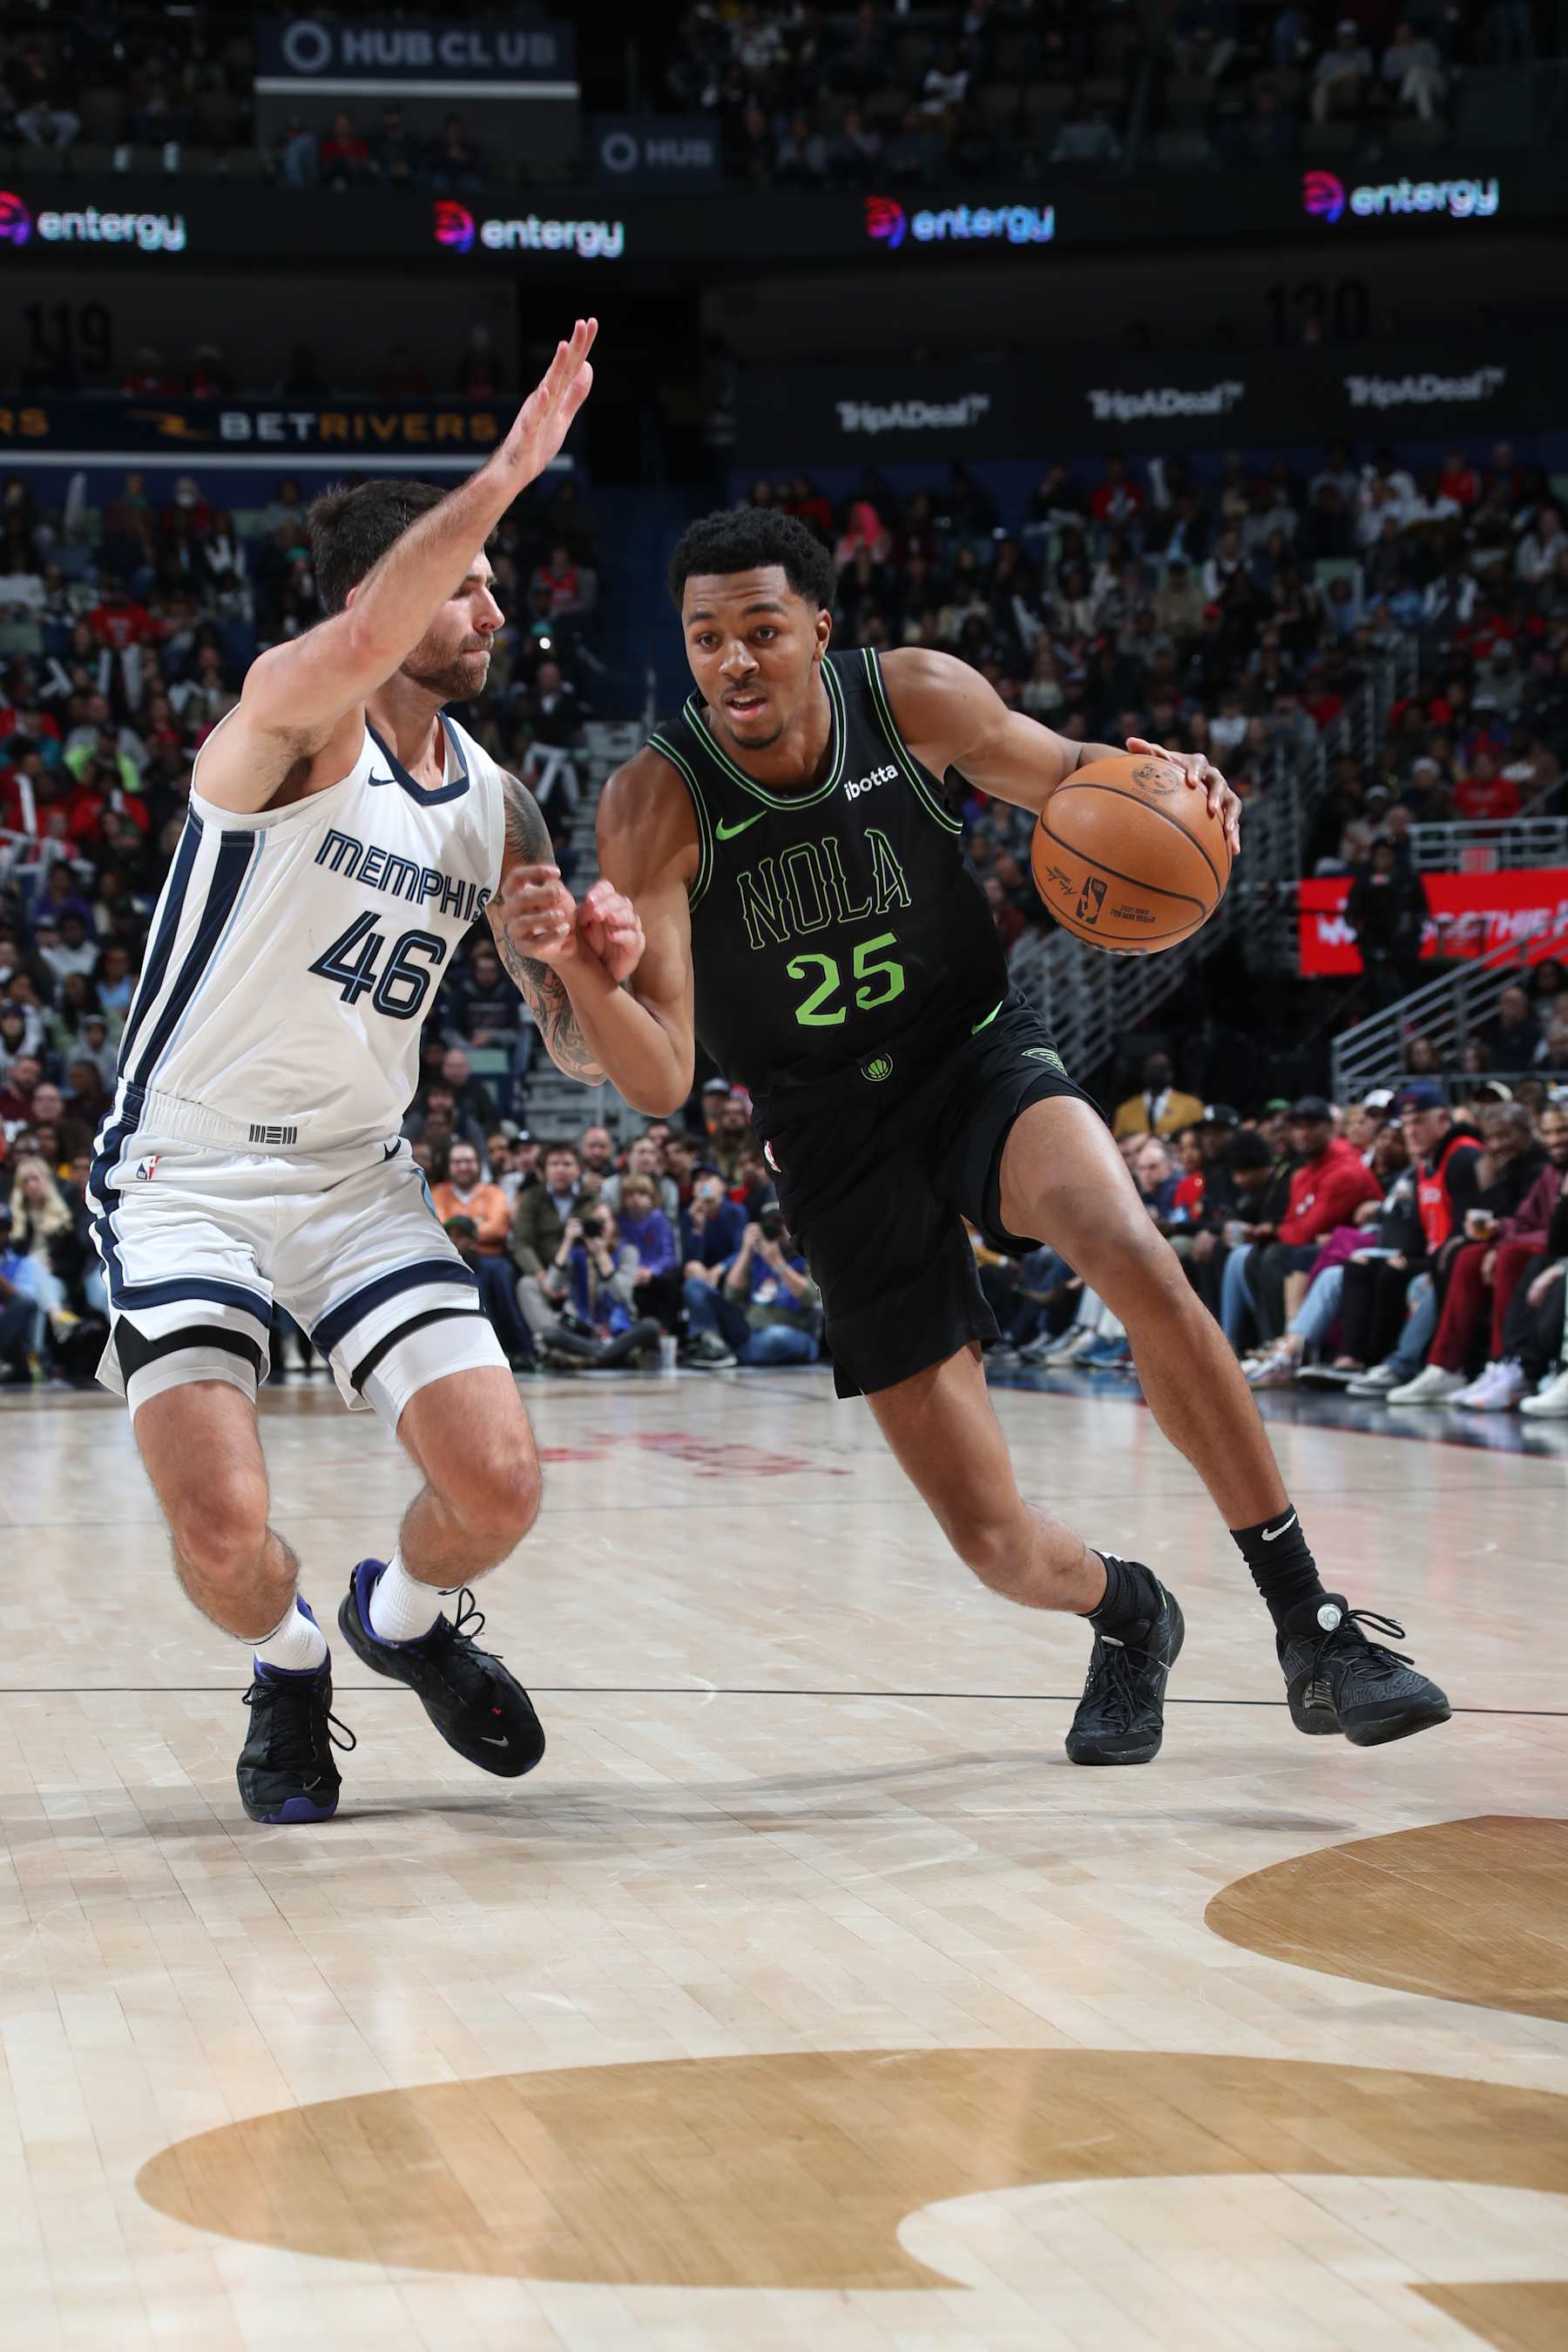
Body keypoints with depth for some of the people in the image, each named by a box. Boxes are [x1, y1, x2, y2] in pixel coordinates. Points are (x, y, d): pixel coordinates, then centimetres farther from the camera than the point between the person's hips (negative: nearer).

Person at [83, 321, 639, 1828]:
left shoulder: (494, 807, 6)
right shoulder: (293, 714, -13)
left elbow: (579, 1051, 9)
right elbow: (355, 647, -40)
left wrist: (600, 969, -14)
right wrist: (506, 472, -45)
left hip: (358, 1177, 5)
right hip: (186, 1173, -5)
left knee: (498, 1487, -10)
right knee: (220, 1529, -19)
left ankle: (404, 1617, 26)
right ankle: (289, 1666, 18)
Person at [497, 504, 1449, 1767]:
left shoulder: (917, 699, -13)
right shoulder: (655, 805, -18)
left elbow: (1066, 775, 6)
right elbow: (661, 1082, -21)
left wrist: (1158, 782, -18)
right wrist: (579, 966, -41)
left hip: (980, 1057, 0)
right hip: (835, 1135, 0)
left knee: (1134, 1259, -34)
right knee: (996, 1542, -4)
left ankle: (1313, 1629, -21)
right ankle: (1128, 1614, 34)